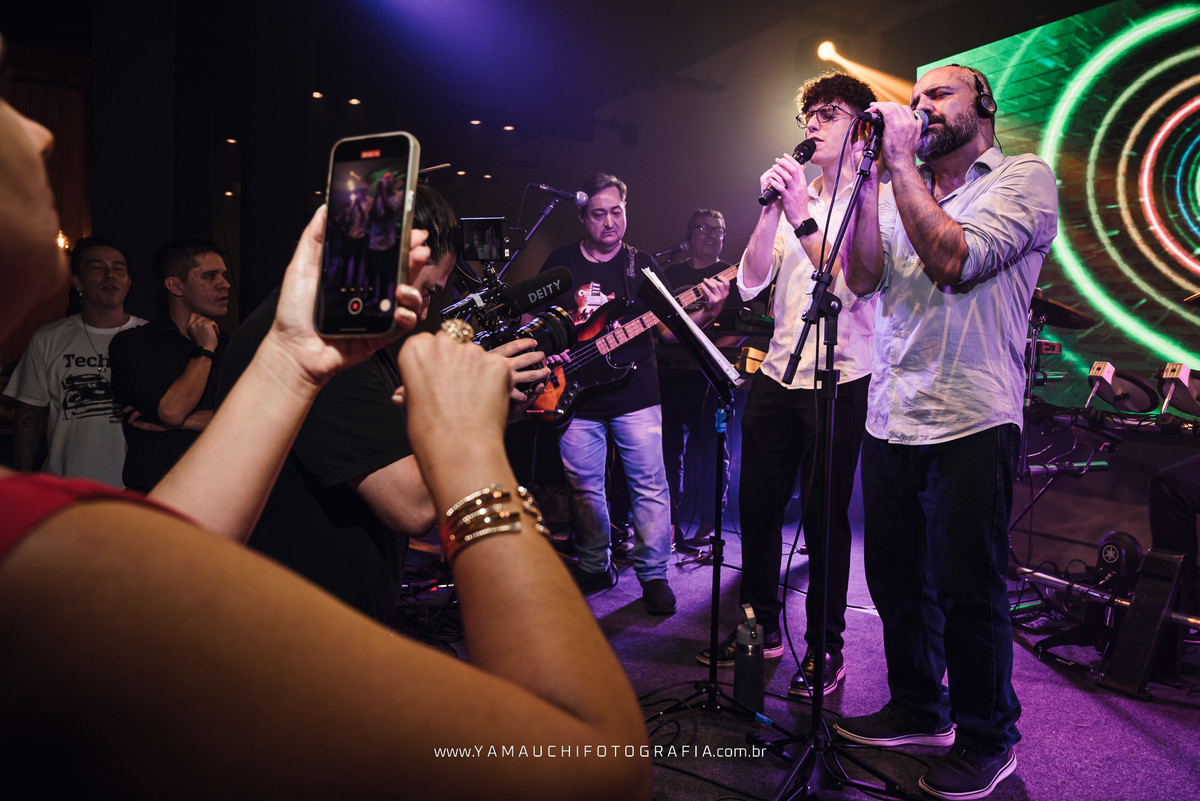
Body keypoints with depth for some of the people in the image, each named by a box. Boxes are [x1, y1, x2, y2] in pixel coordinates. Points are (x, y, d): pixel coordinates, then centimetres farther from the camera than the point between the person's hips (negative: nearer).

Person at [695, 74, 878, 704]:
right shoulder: (796, 197, 15)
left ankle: (825, 649, 17)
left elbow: (847, 287, -17)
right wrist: (772, 210, -6)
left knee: (824, 516, 1)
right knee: (757, 504, 10)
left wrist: (802, 216, -19)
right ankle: (763, 626, 29)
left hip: (838, 381, -6)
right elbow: (750, 284, 4)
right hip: (776, 374, 6)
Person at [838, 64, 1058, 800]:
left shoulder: (1025, 177, -1)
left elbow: (955, 261, -18)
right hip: (889, 421, 6)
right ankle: (919, 709, 35)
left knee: (967, 591, 3)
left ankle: (988, 737, 25)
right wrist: (869, 174, -5)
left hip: (971, 423, -5)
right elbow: (864, 278, 0)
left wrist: (900, 162, -12)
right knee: (896, 579, 15)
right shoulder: (899, 190, 15)